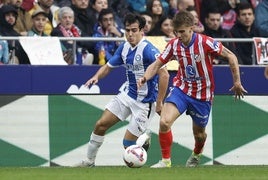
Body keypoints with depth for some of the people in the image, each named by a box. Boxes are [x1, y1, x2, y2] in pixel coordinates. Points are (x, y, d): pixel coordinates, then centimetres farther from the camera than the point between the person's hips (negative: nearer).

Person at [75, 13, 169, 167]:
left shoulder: (148, 49, -23)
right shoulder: (124, 47, 2)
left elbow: (164, 74, -28)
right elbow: (109, 66, 14)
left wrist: (159, 102, -25)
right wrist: (97, 76, -7)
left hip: (144, 102, -7)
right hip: (127, 95, 7)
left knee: (128, 144, -6)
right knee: (101, 125, 3)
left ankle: (145, 139, 28)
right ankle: (90, 161, 18)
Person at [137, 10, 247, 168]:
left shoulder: (206, 43, -21)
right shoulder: (174, 44, -8)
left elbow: (231, 57, -13)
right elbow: (157, 64, -1)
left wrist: (237, 82, -11)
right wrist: (145, 77, -21)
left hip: (202, 95, -2)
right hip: (181, 89, 2)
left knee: (199, 134, 14)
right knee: (164, 122, -22)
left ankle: (197, 154, 50)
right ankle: (166, 160, -7)